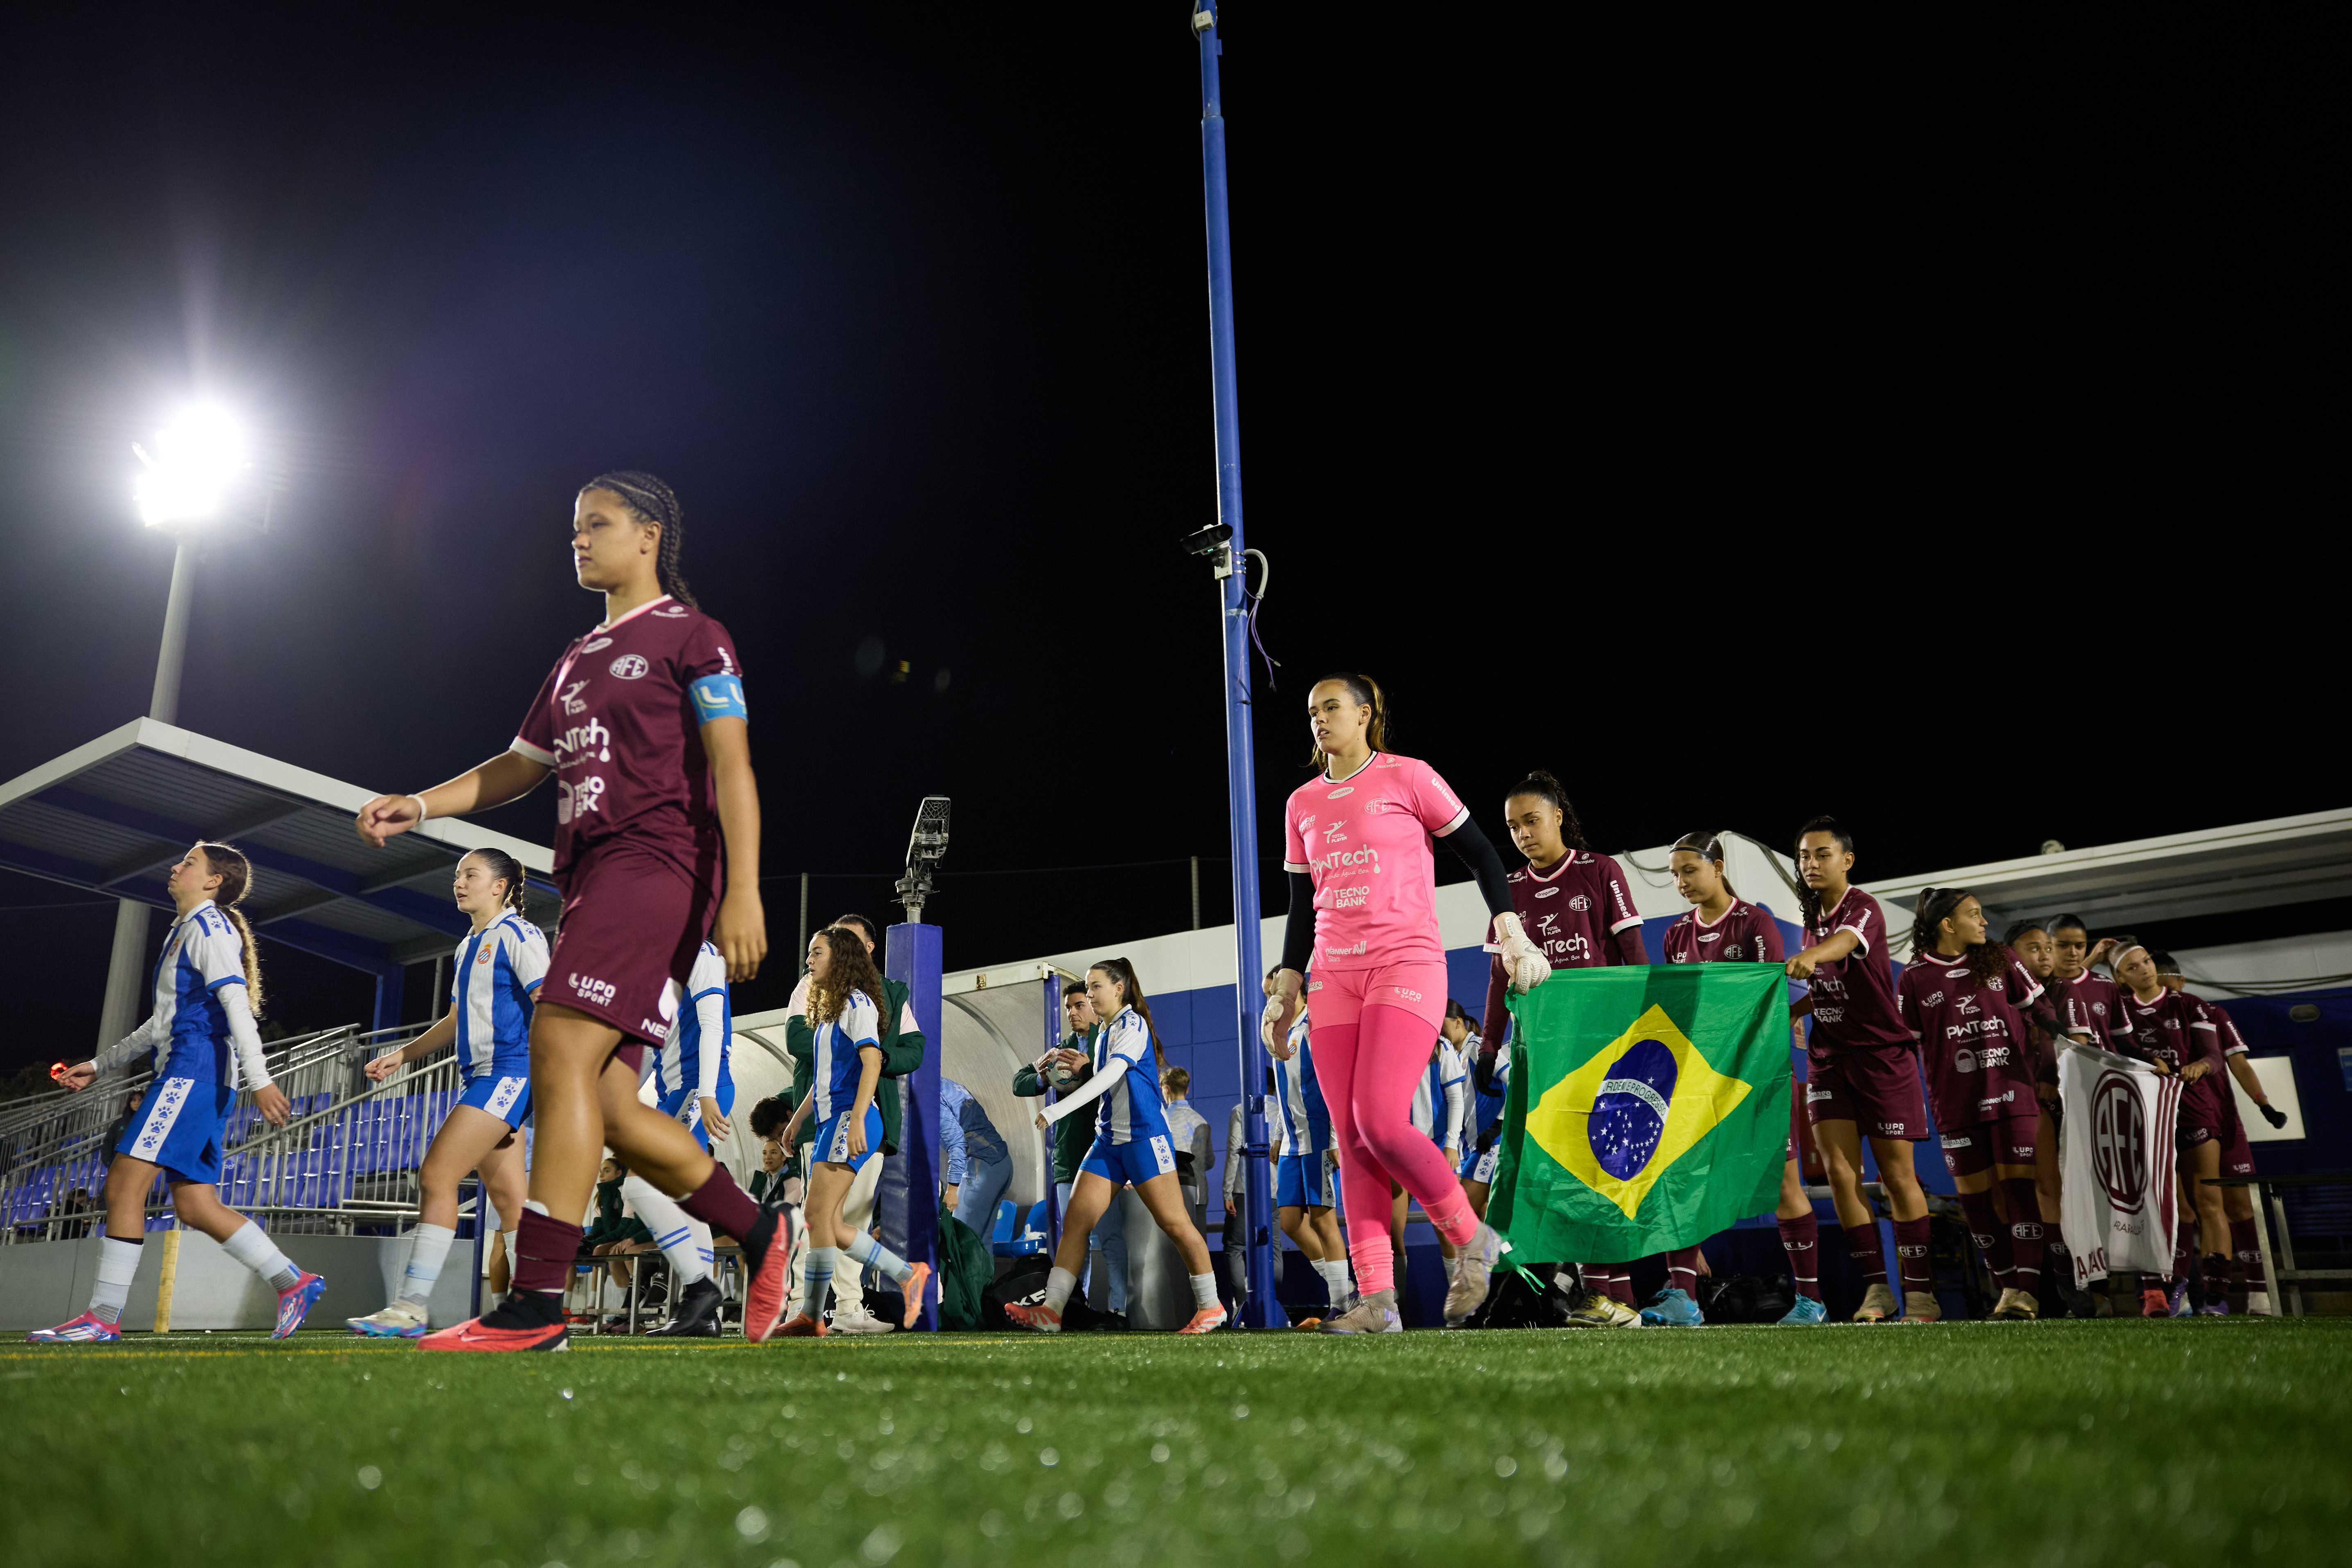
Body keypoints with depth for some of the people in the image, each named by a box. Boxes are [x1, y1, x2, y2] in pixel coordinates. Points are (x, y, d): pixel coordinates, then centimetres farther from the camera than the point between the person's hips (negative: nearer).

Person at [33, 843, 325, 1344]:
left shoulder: (209, 926, -4)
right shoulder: (185, 931, 26)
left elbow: (237, 1003, -16)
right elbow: (164, 1022, 32)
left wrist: (259, 1079, -24)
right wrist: (98, 1065, 30)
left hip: (193, 1072, -10)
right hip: (187, 1075, 10)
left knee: (124, 1183, -10)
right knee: (195, 1205, 4)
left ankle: (104, 1317, -8)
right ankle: (293, 1283, 3)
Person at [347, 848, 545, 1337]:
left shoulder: (517, 934, -6)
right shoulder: (468, 947, 22)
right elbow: (456, 1021, 31)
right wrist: (403, 1055, 24)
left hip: (508, 1073, -9)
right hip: (482, 1076, 9)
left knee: (437, 1175, -13)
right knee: (508, 1193, 5)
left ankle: (410, 1308, -12)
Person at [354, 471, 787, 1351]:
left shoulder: (690, 636, 2)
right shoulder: (578, 659, 26)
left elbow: (731, 767, -8)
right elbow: (519, 766, 31)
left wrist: (743, 892, -18)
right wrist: (419, 807, 16)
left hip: (656, 861, -8)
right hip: (591, 878, 8)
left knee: (561, 1051, -21)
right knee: (608, 1108, 2)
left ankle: (536, 1303, -21)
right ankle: (757, 1232, 16)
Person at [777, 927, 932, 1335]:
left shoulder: (857, 1003, -6)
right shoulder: (827, 1009, 22)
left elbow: (872, 1062, -17)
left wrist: (856, 1121, -24)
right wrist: (797, 1119, 27)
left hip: (849, 1119, -10)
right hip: (829, 1123, 10)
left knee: (819, 1215, -13)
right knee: (830, 1225, 5)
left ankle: (811, 1317, -9)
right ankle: (908, 1275, 12)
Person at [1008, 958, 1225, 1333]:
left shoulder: (1132, 1024, -9)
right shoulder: (1104, 1034, 17)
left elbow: (1110, 1076, -21)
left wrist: (1056, 1111, -26)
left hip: (1144, 1137, -8)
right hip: (1109, 1140, 9)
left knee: (1173, 1222, -6)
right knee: (1076, 1220, -3)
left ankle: (1210, 1307, 6)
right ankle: (1050, 1311, -5)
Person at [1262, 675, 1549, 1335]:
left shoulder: (1407, 777, 1)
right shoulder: (1303, 804, 15)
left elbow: (1479, 852, 4)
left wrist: (1511, 933, -3)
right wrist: (1285, 990, 15)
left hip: (1407, 966, -5)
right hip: (1334, 977, 5)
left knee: (1382, 1124, -18)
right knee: (1351, 1139, -1)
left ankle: (1472, 1238, 5)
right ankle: (1377, 1300, 1)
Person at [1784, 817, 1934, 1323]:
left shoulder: (1864, 909, -12)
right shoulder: (1811, 918, 9)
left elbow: (1844, 942, -37)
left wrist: (1809, 957, -57)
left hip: (1883, 1052, -6)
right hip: (1829, 1055, 6)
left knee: (1898, 1175, 1)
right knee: (1839, 1171, -4)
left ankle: (1919, 1292, 10)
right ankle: (1876, 1287, 4)